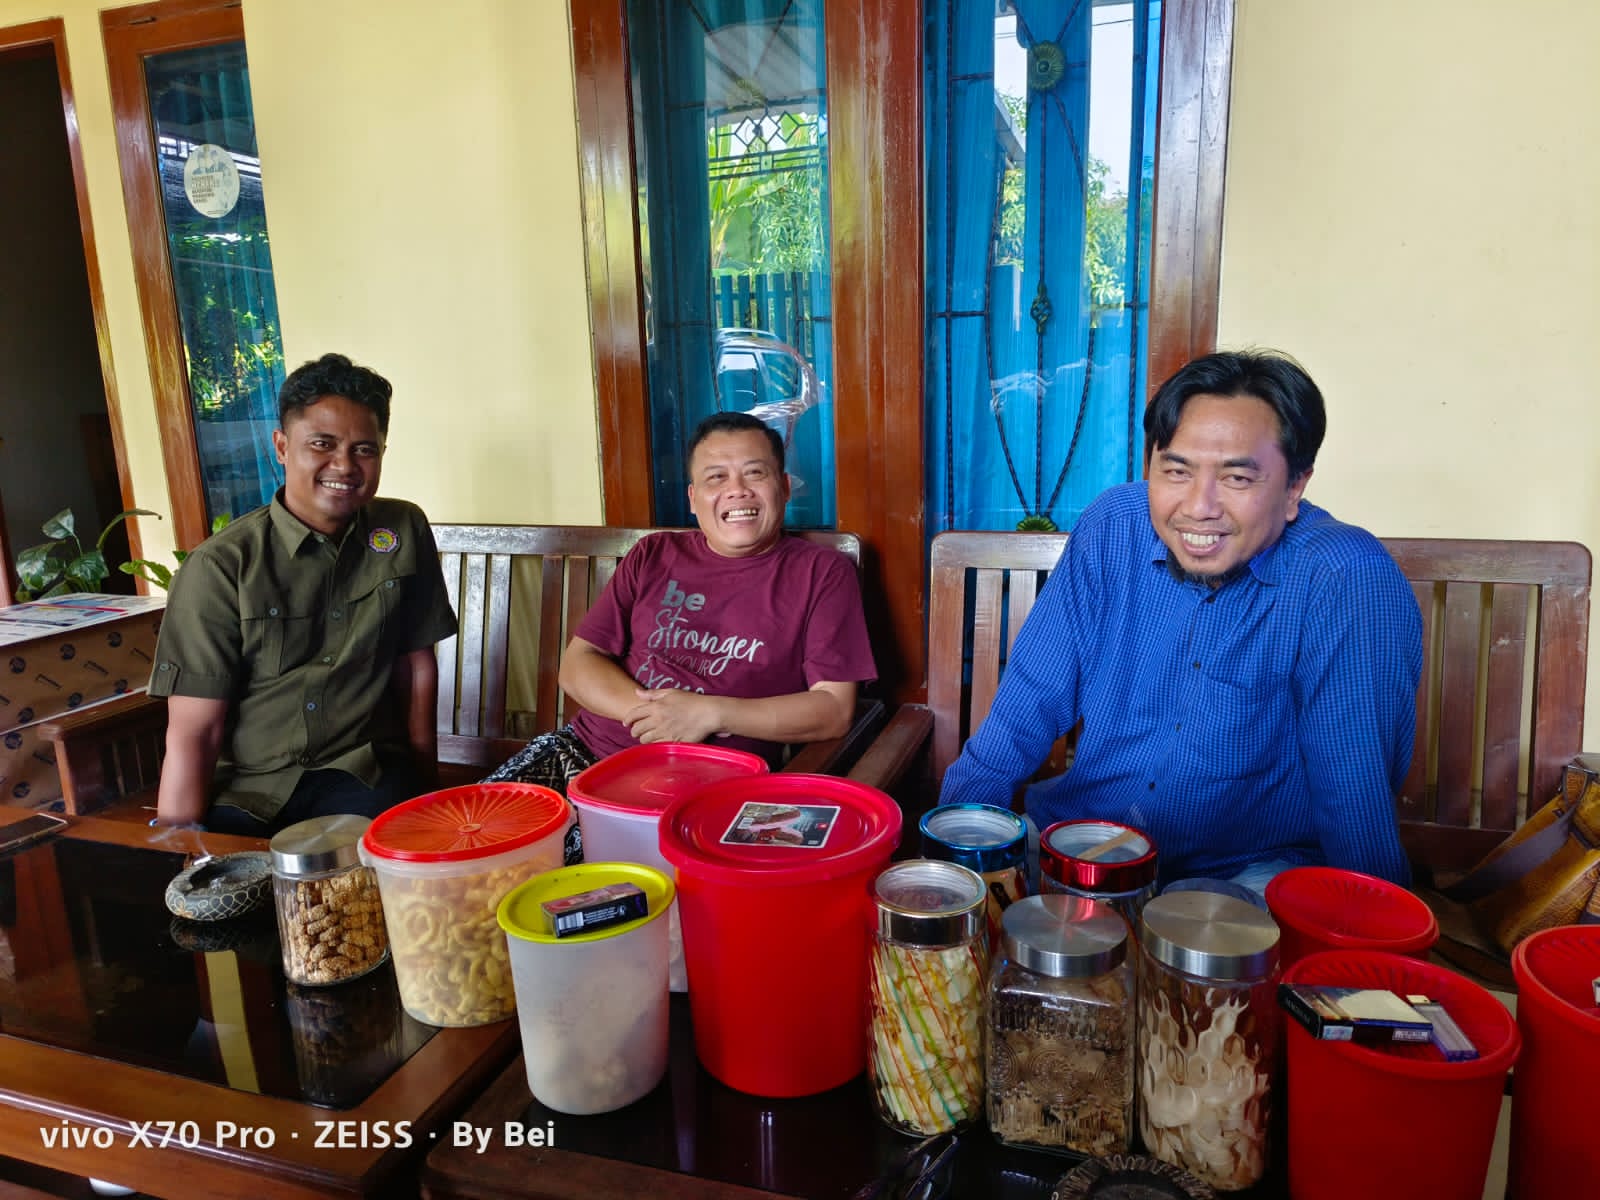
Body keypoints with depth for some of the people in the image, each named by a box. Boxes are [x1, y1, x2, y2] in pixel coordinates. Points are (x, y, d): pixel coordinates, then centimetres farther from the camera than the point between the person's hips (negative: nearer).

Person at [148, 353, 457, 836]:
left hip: (362, 774, 1)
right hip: (244, 785, -1)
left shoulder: (406, 531, 1)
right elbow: (193, 732, -9)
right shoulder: (219, 567, -8)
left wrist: (422, 776, 8)